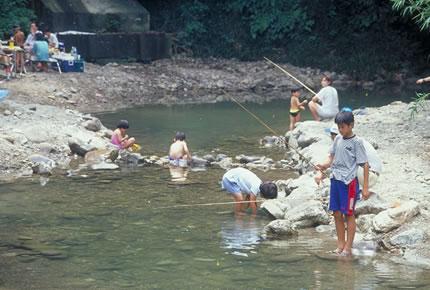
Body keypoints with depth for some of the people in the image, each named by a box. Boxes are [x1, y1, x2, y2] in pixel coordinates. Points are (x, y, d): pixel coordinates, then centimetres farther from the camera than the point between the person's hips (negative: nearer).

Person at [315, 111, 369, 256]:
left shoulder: (356, 142, -10)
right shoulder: (338, 139, 7)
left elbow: (365, 165, -9)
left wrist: (365, 187, -11)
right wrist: (324, 166, -8)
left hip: (349, 182, -6)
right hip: (335, 179, 6)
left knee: (348, 214, 2)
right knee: (337, 214, 10)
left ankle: (348, 247, 10)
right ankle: (340, 244, 22)